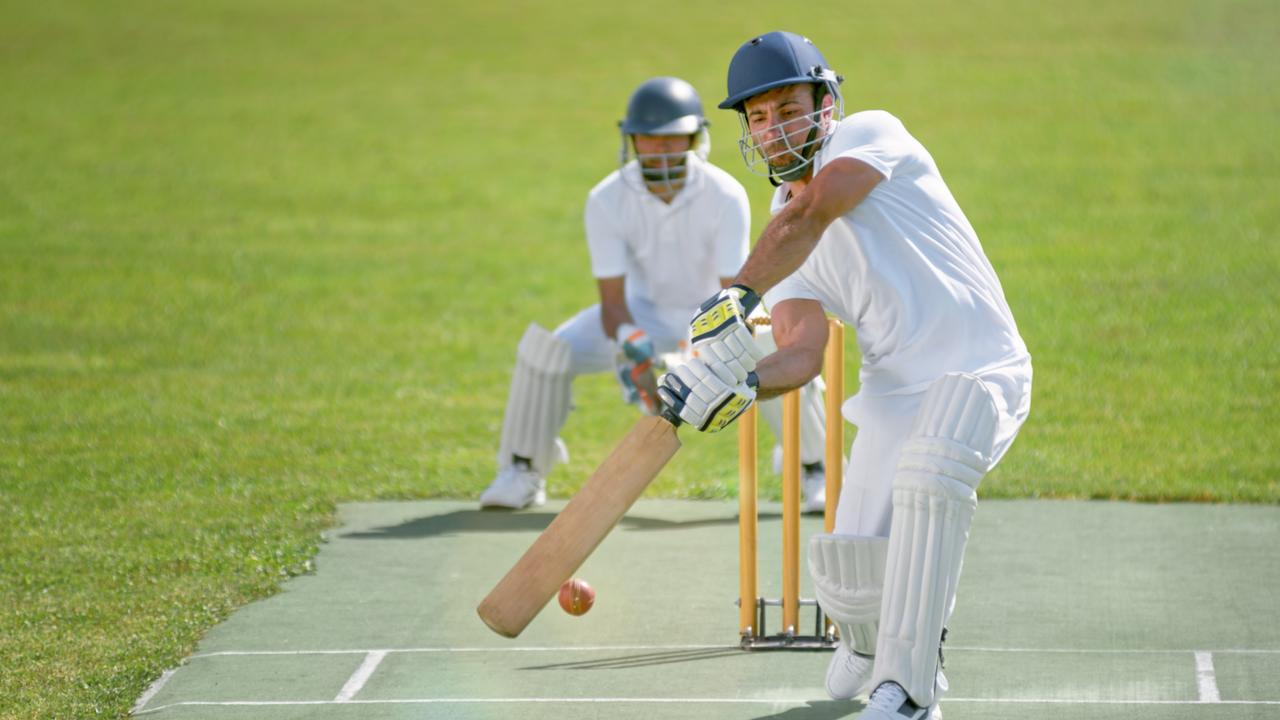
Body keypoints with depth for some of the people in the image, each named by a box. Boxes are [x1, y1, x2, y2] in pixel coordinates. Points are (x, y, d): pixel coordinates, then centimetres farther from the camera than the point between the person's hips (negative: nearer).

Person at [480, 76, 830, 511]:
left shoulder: (726, 196, -25)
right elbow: (612, 299, -20)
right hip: (645, 314, 1)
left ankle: (816, 474, -2)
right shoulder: (606, 200, -21)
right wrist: (633, 351, -42)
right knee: (547, 350, -21)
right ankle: (523, 473, 0)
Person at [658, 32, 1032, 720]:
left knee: (929, 469, -36)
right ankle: (867, 637, 27)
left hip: (982, 368, -5)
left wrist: (739, 297, -40)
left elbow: (812, 216, -27)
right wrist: (740, 383, -24)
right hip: (894, 393, 5)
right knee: (850, 563, -12)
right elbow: (802, 353, -3)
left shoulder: (871, 134, -6)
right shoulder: (781, 233, 11)